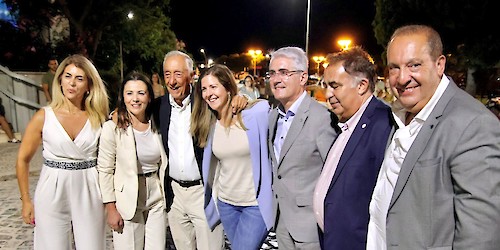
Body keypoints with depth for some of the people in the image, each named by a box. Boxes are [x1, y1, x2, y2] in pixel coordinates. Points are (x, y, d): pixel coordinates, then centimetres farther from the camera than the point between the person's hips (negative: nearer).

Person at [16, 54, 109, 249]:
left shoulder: (98, 118, -1)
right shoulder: (43, 117, -4)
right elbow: (23, 160, 4)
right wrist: (26, 201, 3)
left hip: (89, 193, 1)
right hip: (52, 193, -1)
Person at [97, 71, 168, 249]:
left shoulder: (157, 125, 1)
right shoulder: (112, 127, -11)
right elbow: (105, 171, -8)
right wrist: (111, 209, -9)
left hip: (156, 200, 4)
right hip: (127, 200, -3)